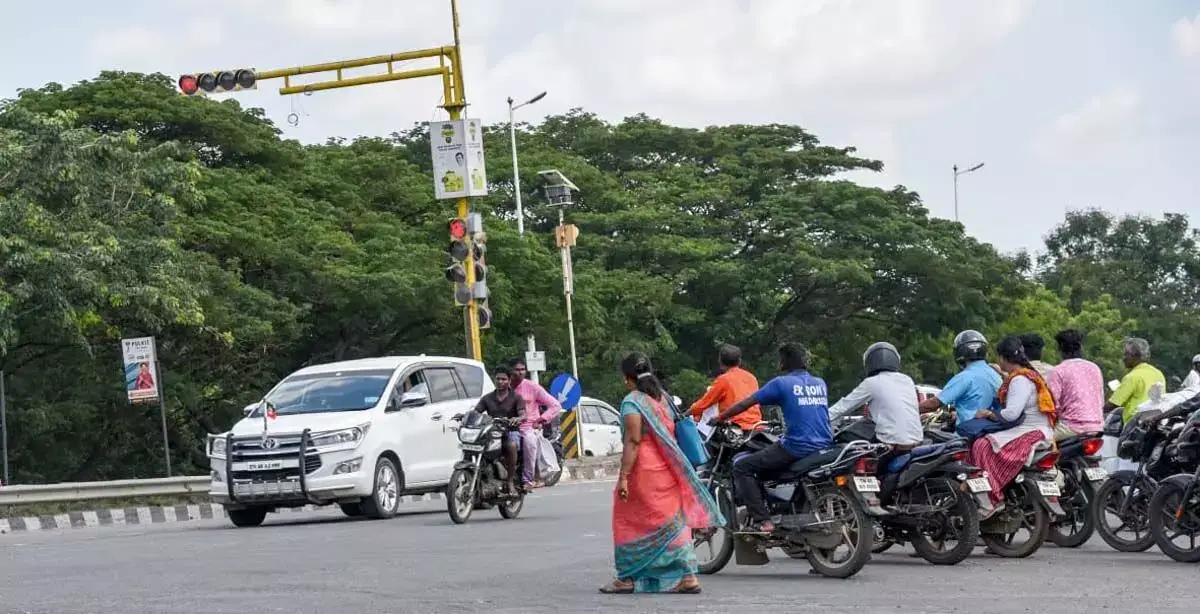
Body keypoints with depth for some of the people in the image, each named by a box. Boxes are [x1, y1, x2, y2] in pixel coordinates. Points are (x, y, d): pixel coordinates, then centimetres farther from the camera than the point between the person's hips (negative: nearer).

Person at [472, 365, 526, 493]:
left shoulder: (516, 398, 7)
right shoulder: (487, 398, 17)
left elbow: (523, 415, -7)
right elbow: (476, 411, 7)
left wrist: (518, 419, -31)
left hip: (511, 431, -3)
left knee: (511, 445, -38)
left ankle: (511, 480, -26)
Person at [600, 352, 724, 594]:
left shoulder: (632, 402, -11)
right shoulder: (662, 397, 12)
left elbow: (633, 441, -18)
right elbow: (670, 435, 14)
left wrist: (623, 476, -19)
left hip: (643, 469, -7)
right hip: (667, 472, 7)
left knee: (630, 524, 5)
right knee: (672, 522, 8)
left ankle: (627, 578, 10)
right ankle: (686, 576, 2)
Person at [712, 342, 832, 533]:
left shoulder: (782, 383, -2)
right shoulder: (820, 383, 15)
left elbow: (746, 403, 1)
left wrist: (720, 418, 13)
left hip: (797, 448, -7)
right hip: (824, 445, 7)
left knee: (742, 468, 0)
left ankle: (762, 521, -13)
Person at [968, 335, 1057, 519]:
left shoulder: (1020, 380, -14)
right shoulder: (1028, 374, 18)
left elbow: (1011, 414, -23)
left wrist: (989, 414, -8)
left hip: (1033, 432, -11)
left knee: (984, 446, -25)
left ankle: (992, 499, -29)